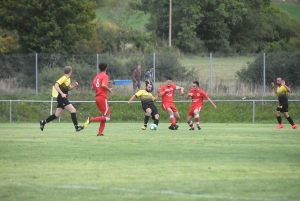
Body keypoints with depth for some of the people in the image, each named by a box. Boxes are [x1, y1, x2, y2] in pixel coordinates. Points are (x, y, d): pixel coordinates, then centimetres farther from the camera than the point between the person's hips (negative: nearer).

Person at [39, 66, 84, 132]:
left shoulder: (68, 79, 14)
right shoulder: (64, 78, -15)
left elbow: (69, 88, 26)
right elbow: (56, 85, -25)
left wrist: (74, 86, 6)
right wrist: (62, 93, -32)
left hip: (64, 99, 10)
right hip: (62, 98, -10)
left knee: (57, 115, 13)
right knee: (73, 110, -14)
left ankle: (43, 122, 23)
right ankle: (76, 127, -12)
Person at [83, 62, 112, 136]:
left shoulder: (97, 77, 15)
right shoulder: (105, 76, -8)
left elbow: (93, 87, 17)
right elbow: (103, 85, -25)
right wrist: (109, 89, -8)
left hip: (97, 97, 8)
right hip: (103, 98, -8)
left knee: (104, 116, 16)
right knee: (107, 117, -6)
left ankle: (100, 132, 8)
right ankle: (90, 120, -19)